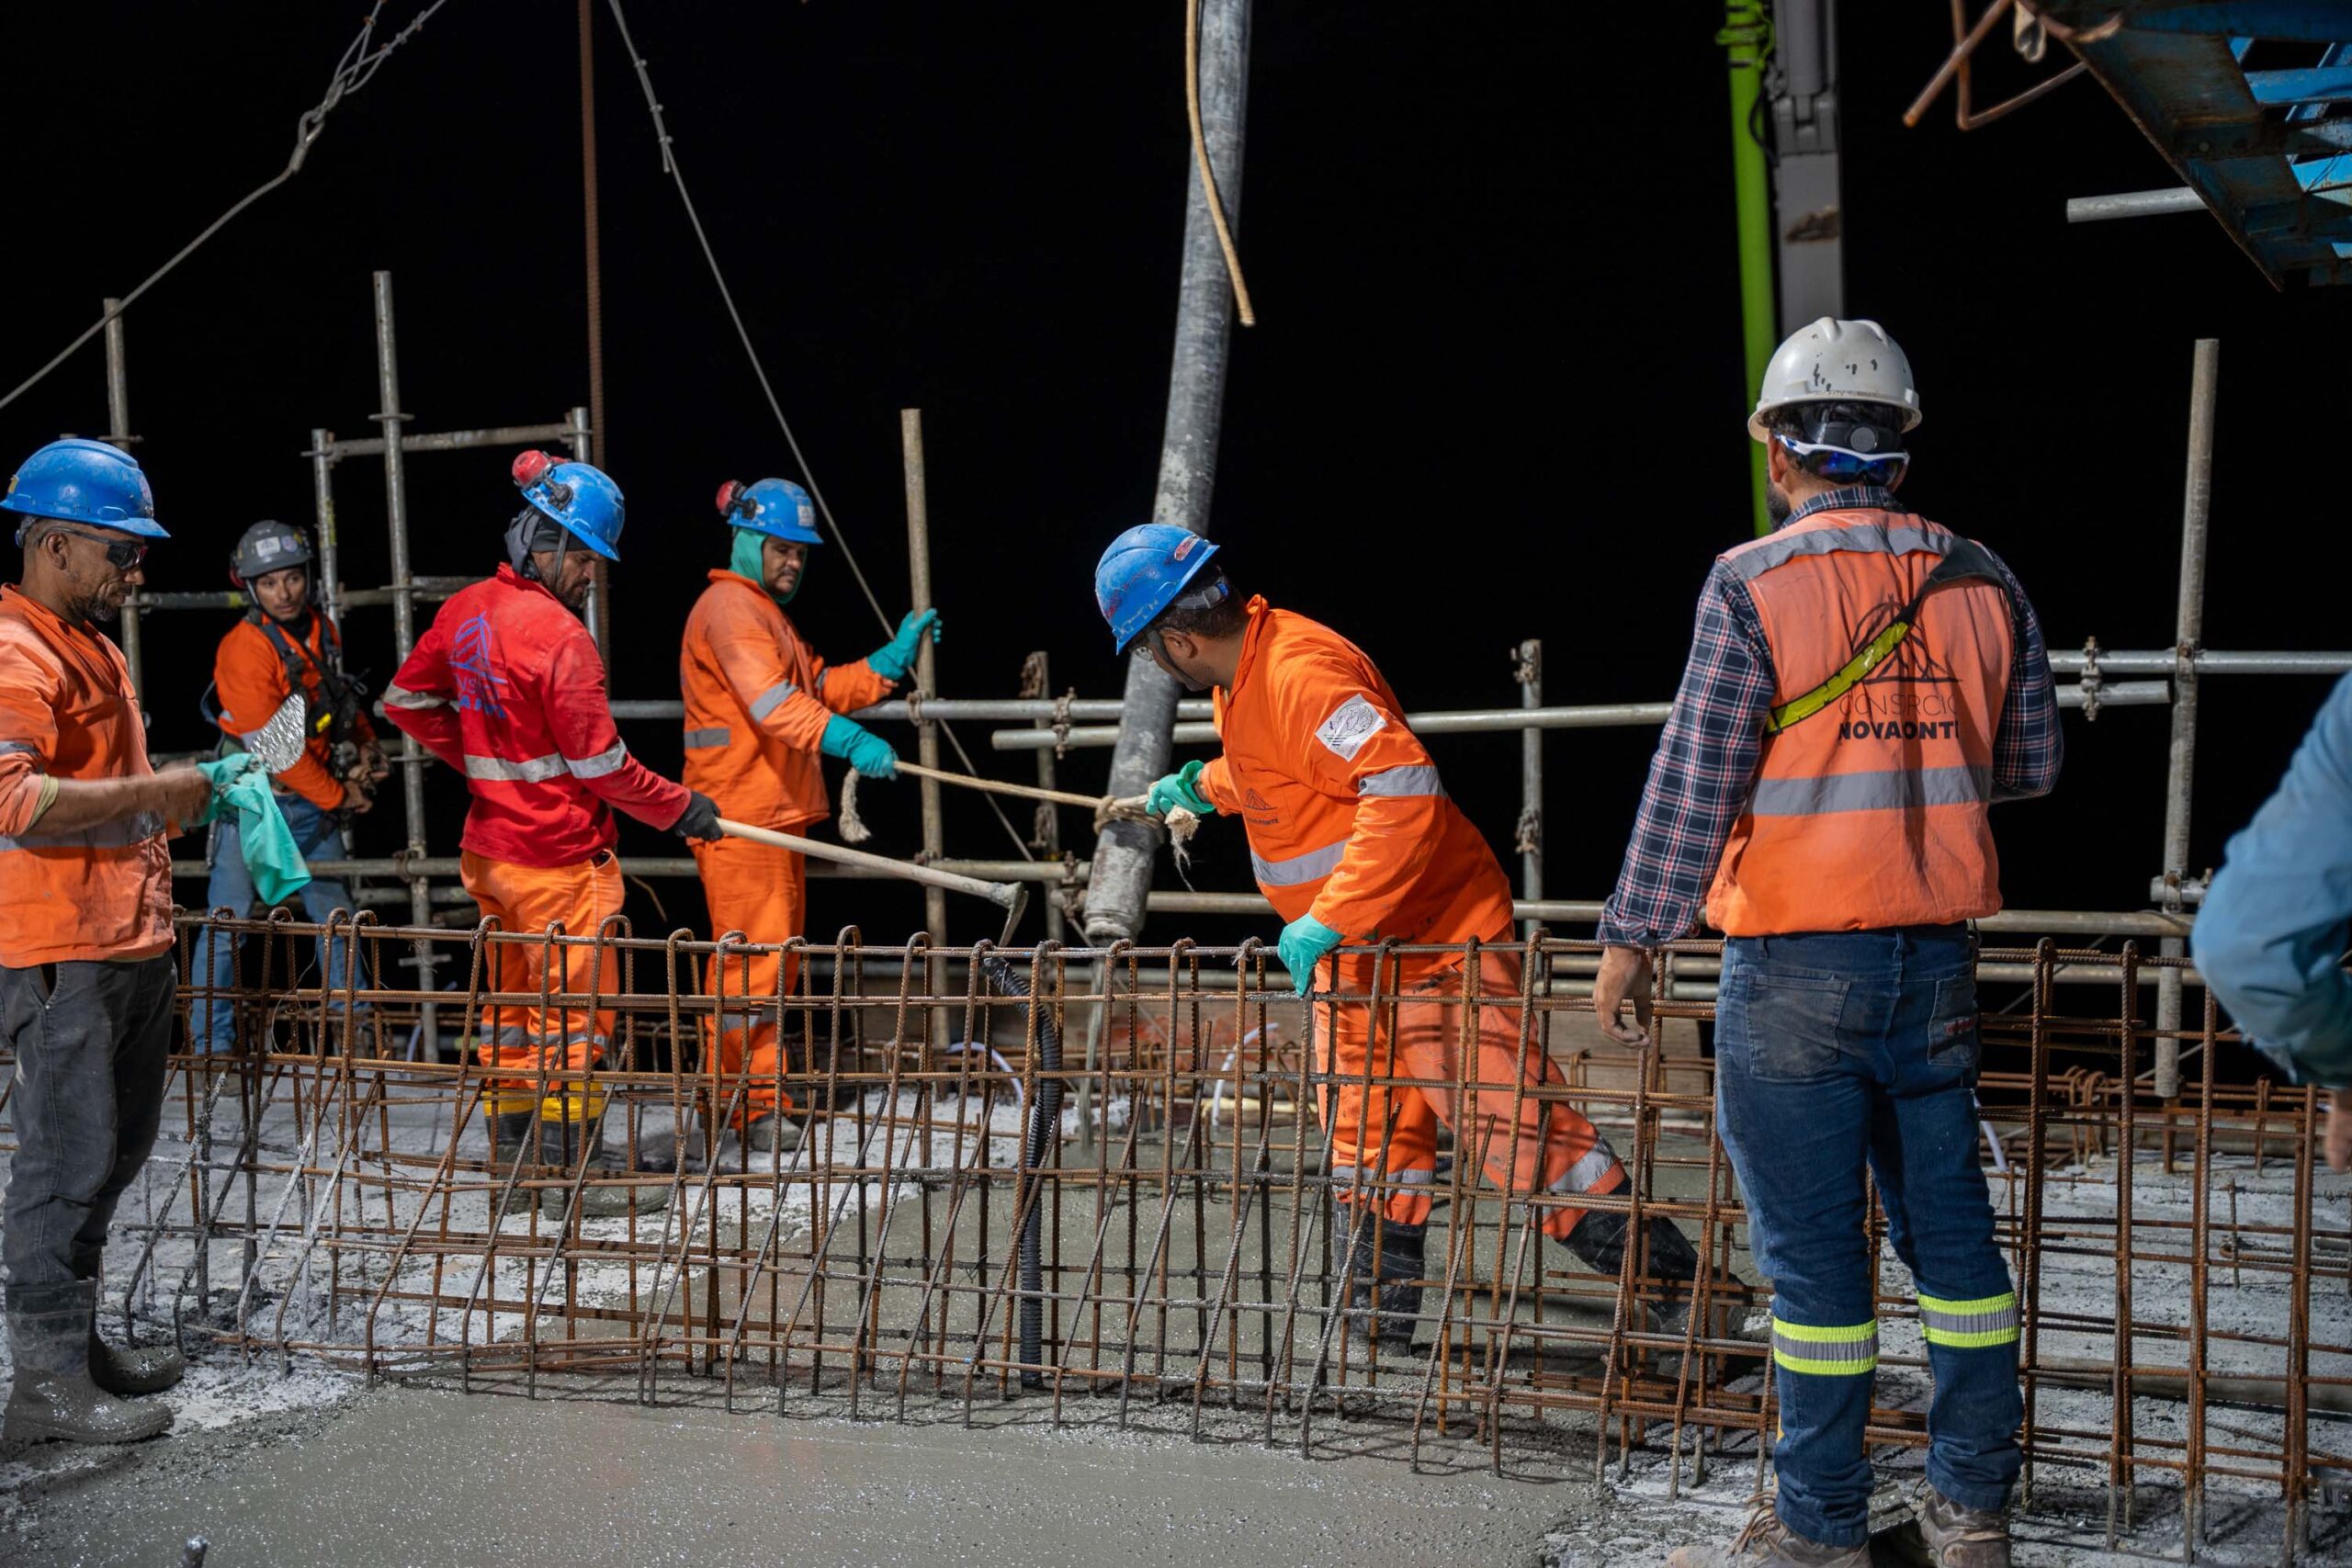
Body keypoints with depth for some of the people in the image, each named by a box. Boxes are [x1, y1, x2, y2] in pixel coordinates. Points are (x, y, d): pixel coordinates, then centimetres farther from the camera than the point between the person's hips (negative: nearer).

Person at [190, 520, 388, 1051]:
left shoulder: (322, 630, 5)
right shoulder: (243, 649, -18)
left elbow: (344, 701, 23)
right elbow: (274, 749, -18)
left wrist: (365, 748, 6)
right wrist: (340, 796, -11)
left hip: (314, 807, 7)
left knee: (337, 916, 11)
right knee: (230, 920, -2)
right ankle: (212, 1040, 7)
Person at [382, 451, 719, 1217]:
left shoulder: (464, 612, 4)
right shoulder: (558, 635, -20)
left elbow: (408, 701, 17)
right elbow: (600, 765, -18)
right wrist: (680, 809, -7)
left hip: (490, 845, 8)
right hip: (557, 858, -8)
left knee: (513, 998, 17)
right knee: (576, 1013, 0)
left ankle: (514, 1147, 26)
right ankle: (575, 1173, 5)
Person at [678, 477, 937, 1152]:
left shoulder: (766, 612, 24)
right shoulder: (729, 607, -11)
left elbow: (820, 688, 21)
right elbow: (771, 700, -26)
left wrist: (896, 655, 9)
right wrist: (849, 741, -38)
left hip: (776, 812, 11)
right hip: (739, 816, -11)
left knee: (774, 954, 15)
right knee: (753, 956, -10)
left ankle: (757, 1095, 23)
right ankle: (754, 1104, -8)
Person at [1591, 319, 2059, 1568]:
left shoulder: (1755, 584, -10)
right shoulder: (1980, 584, 4)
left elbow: (1694, 777, -12)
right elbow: (2031, 764, 12)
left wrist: (1632, 938, -7)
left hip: (1796, 963, -5)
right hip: (1936, 955, 5)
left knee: (1812, 1242, 2)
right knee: (1948, 1220, 13)